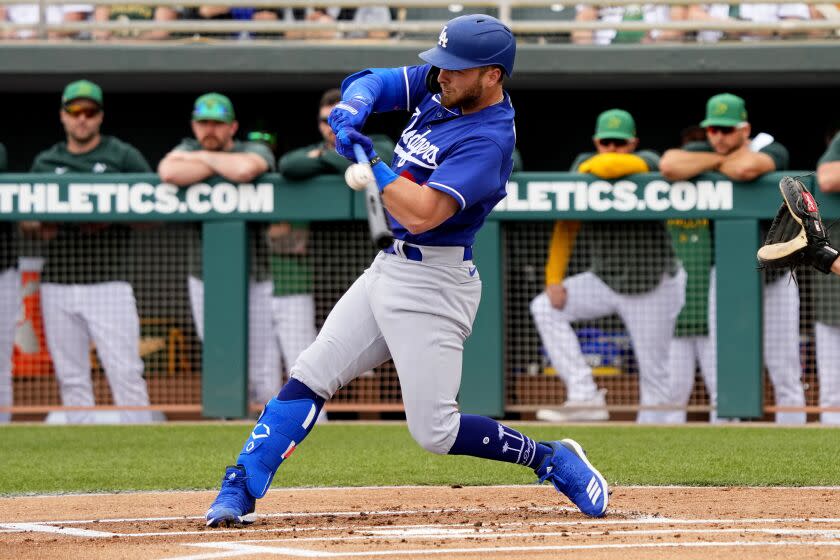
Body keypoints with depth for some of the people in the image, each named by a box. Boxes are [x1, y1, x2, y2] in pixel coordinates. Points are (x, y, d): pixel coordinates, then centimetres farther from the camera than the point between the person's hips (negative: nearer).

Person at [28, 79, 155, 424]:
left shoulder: (123, 157, 5)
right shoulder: (44, 162, 16)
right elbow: (24, 218, 20)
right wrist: (38, 227, -3)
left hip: (107, 282, -4)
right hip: (57, 286, 4)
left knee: (125, 371, -9)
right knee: (71, 377, 5)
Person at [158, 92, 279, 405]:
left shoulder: (256, 152, -5)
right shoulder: (189, 150, 4)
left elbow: (245, 170, -31)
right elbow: (169, 173, -20)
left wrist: (204, 158, -13)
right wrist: (224, 166, -14)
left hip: (255, 280, -3)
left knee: (261, 376, -3)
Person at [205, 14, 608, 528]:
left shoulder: (487, 139, -22)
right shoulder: (437, 87, 4)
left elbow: (421, 214, -31)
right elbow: (368, 82, 8)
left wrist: (369, 160, -25)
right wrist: (354, 108, -14)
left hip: (432, 286, -9)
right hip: (389, 268, 9)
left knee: (434, 432, -9)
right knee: (308, 379, 3)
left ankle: (553, 460, 8)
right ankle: (239, 493, 5)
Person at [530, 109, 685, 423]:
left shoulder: (648, 162, -15)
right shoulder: (583, 166, -2)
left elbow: (610, 166, -37)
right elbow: (565, 226, -1)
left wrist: (588, 168, -13)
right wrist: (553, 279, -7)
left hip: (652, 287, -5)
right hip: (603, 281, 5)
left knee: (653, 371, 0)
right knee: (545, 308, -9)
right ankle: (585, 397, -14)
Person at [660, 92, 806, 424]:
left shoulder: (772, 152, -10)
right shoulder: (700, 151, -2)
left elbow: (746, 168, -33)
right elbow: (669, 165, -24)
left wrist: (721, 161, -12)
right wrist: (721, 159, -17)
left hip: (774, 279, -2)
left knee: (785, 373, -1)